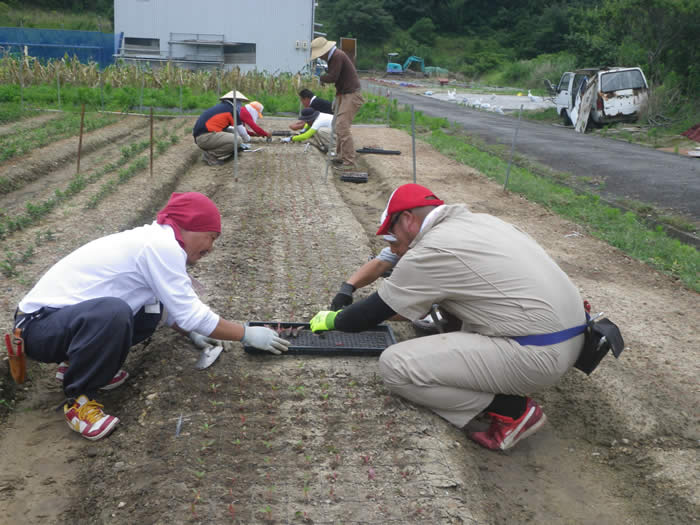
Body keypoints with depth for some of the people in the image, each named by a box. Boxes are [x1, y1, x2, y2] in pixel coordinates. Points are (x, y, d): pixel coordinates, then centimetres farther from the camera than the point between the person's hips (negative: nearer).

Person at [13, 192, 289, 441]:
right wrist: (247, 334, -6)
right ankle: (78, 400, -14)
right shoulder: (162, 246, -18)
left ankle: (81, 362, 13)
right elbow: (191, 313, -16)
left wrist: (191, 333, 18)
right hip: (40, 324, -10)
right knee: (112, 312, -36)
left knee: (150, 306, 11)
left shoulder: (151, 239, 10)